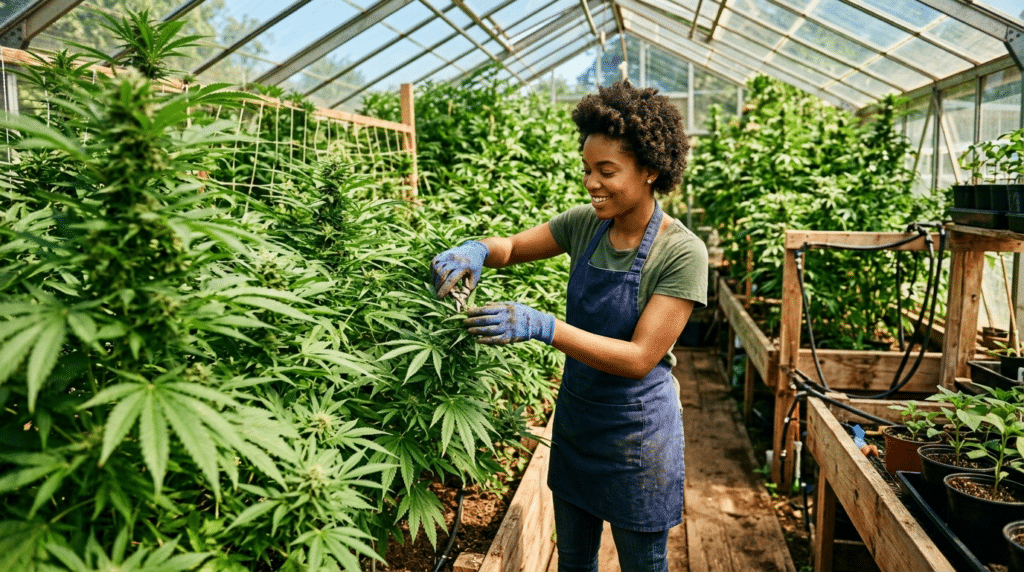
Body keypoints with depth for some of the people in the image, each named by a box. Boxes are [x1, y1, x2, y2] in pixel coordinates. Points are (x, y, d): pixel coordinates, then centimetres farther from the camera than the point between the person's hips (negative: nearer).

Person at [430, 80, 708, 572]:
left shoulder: (681, 252, -21)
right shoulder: (584, 224, -5)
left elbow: (640, 358, -25)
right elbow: (512, 248, 6)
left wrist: (543, 327, -35)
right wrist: (475, 250, -18)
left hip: (636, 429, -5)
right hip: (575, 416, 5)